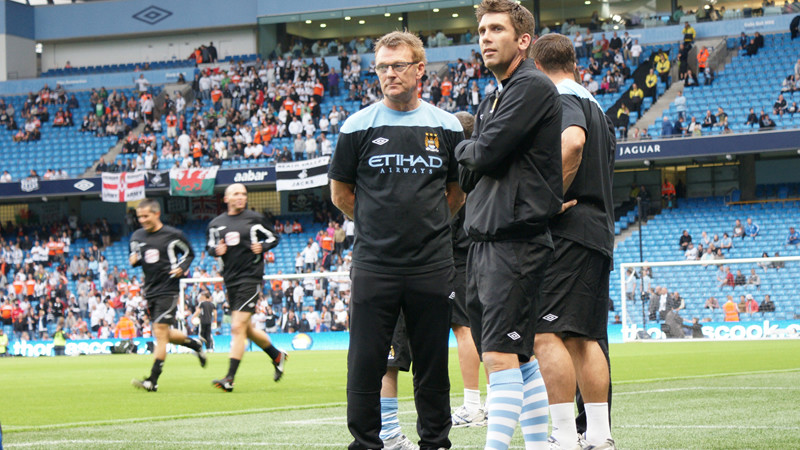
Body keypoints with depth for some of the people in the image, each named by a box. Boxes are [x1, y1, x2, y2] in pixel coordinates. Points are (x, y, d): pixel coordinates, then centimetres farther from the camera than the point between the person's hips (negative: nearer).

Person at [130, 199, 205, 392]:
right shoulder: (137, 237, 7)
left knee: (160, 331, -14)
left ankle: (153, 380, -16)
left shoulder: (173, 235, -5)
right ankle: (195, 344, 41)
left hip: (168, 290, -6)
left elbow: (189, 253, 9)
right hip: (150, 291, 6)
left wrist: (181, 268, -9)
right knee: (165, 334, 13)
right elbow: (135, 257, 21)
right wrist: (133, 260, -3)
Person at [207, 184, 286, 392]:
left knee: (238, 328, -14)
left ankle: (230, 378, -16)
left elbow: (273, 238, 9)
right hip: (230, 281, 5)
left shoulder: (255, 218, 0)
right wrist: (216, 250, -4)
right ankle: (277, 356, 38)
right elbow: (210, 247, 19)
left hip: (251, 278, -5)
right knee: (247, 329, 14)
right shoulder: (216, 223, 9)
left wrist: (262, 247, -10)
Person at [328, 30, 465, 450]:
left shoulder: (446, 127, 6)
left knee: (433, 363, 6)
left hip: (432, 265, 1)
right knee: (366, 361, -2)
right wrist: (377, 224, 11)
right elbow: (340, 194, 11)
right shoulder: (358, 126, 1)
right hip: (373, 265, -1)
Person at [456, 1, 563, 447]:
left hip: (516, 240, -10)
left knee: (502, 357, -16)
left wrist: (465, 149, 4)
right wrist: (476, 156, 1)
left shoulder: (533, 87, -8)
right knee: (519, 359, 11)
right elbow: (469, 175, 20)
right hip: (484, 241, 10)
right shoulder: (491, 101, 21)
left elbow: (486, 154, -14)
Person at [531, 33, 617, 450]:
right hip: (599, 232, 10)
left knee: (545, 333, -12)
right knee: (583, 338, 11)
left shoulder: (559, 99, -6)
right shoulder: (595, 106, 24)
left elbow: (572, 142, -26)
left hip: (567, 231, -9)